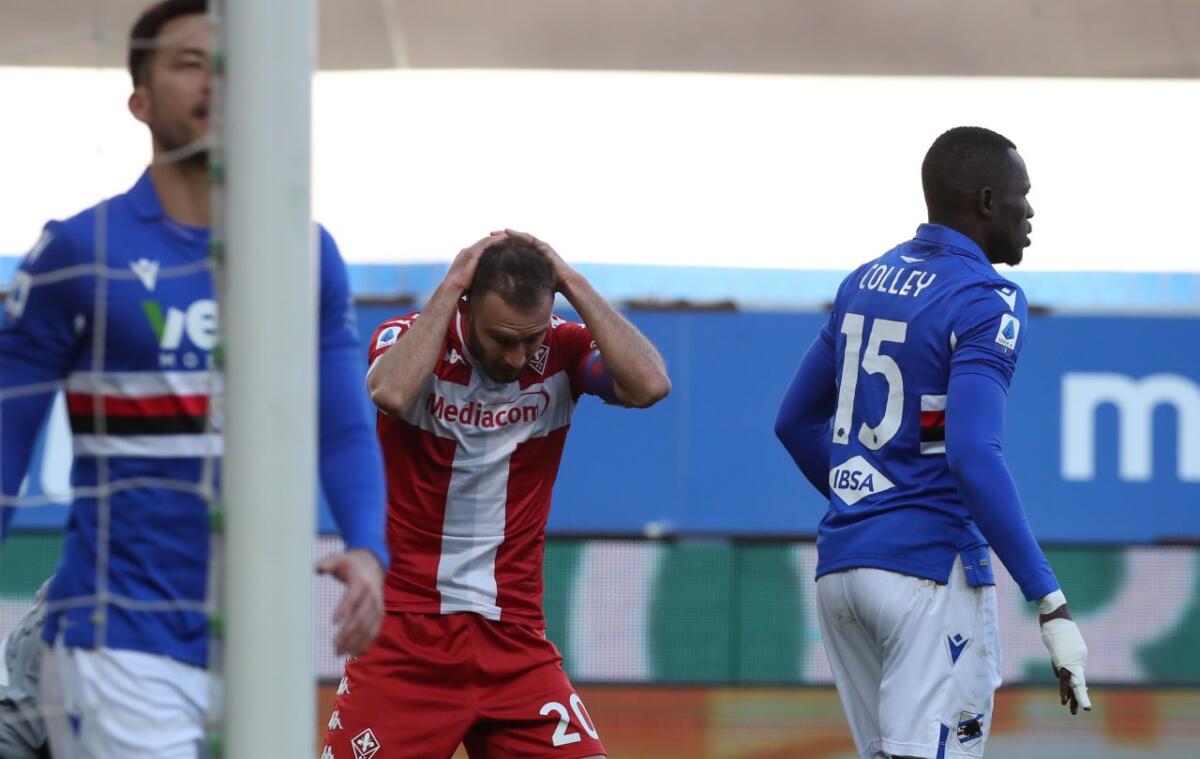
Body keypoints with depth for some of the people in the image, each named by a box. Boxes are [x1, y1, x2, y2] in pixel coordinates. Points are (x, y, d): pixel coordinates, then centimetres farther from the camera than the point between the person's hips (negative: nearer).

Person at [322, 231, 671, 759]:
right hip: (404, 636, -2)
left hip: (515, 640, 2)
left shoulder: (562, 351, -1)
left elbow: (650, 384, -20)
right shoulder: (410, 338, -7)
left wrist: (573, 284, -16)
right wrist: (449, 287, -23)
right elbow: (390, 393, -31)